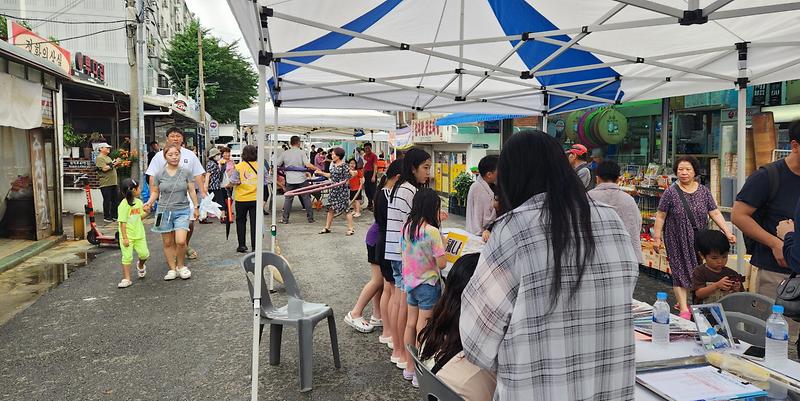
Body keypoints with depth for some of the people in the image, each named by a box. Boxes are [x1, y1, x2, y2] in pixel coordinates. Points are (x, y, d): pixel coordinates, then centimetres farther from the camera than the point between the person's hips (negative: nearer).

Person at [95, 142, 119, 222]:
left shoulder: (108, 157, 21)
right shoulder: (99, 158, -7)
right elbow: (104, 169, -19)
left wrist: (116, 163, 6)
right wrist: (113, 164, -13)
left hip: (113, 183, 9)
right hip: (105, 183, -9)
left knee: (114, 200, 10)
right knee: (107, 200, -3)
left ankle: (114, 216, 18)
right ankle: (106, 217, 4)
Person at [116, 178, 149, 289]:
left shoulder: (139, 202, 6)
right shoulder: (124, 205, -16)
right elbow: (122, 222, -17)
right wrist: (125, 238, -19)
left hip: (139, 235, 5)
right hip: (127, 236, -5)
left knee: (144, 254, 1)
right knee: (127, 257, -2)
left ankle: (140, 265, 34)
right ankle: (126, 279, 8)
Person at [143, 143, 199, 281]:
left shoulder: (186, 172, 0)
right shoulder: (159, 174, 2)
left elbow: (192, 190, 6)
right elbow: (155, 192, 10)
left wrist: (196, 207, 6)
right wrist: (149, 203, -8)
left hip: (182, 211, -1)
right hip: (164, 211, 2)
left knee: (181, 241, -14)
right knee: (168, 243, 6)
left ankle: (181, 266, 10)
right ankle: (172, 269, 19)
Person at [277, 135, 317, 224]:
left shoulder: (285, 153, 4)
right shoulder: (301, 152, -4)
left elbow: (276, 165, 8)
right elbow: (308, 165, -14)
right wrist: (317, 169, -2)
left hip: (290, 180, 2)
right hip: (301, 180, -2)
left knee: (288, 199, 8)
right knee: (306, 198, 7)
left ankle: (285, 219, 8)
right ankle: (310, 218, 10)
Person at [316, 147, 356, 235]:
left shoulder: (344, 165, -13)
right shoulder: (333, 164, 9)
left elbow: (347, 178, -12)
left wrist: (353, 174, -28)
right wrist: (322, 173, 20)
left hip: (341, 190, -7)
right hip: (333, 189, 8)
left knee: (346, 209, 0)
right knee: (331, 209, 13)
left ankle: (350, 229, 8)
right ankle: (327, 228, 23)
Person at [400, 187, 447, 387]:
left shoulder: (407, 227, -2)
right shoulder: (432, 232, -22)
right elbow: (442, 263, -20)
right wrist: (443, 244, -2)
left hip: (410, 282, 7)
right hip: (427, 285, -7)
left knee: (411, 324, 16)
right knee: (423, 329, 3)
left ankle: (410, 368, 29)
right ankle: (420, 375, 14)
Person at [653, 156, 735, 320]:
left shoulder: (703, 191, 4)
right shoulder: (671, 192, -5)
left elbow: (715, 213, 2)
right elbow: (660, 216, -3)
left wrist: (728, 232, -7)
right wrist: (657, 237, -6)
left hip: (698, 240, 3)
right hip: (677, 241, -3)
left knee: (696, 271, 9)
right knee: (680, 271, -2)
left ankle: (682, 301, 27)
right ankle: (684, 308, 2)